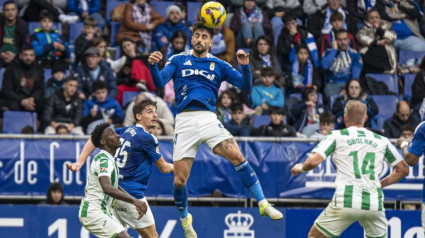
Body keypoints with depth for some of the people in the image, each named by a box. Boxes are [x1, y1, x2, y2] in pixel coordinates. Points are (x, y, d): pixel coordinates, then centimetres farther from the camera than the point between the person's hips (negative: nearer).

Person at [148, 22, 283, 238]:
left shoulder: (218, 65, 14)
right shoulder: (178, 60, 11)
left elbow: (245, 85, 6)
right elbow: (160, 83, -2)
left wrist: (245, 66, -13)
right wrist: (153, 66, -23)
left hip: (208, 119, 0)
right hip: (184, 121, 0)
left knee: (236, 156, -22)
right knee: (179, 180, -2)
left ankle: (263, 204, -17)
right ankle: (184, 218, 25)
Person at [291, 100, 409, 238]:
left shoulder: (336, 136, 4)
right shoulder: (381, 141, 13)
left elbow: (313, 161, -7)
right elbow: (403, 169, 19)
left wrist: (300, 168, 14)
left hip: (346, 202, -3)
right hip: (374, 204, 3)